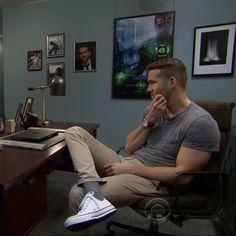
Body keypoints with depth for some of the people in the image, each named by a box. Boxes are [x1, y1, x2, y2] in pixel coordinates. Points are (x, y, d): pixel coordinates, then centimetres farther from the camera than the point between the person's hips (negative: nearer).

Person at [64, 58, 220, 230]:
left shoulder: (201, 123, -12)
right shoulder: (153, 110, 10)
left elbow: (182, 175, -15)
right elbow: (130, 148, 8)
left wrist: (132, 169, -15)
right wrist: (149, 121, -6)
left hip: (151, 180, -8)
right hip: (127, 164, 9)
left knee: (78, 194, -27)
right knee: (74, 132, -7)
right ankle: (94, 196, -24)